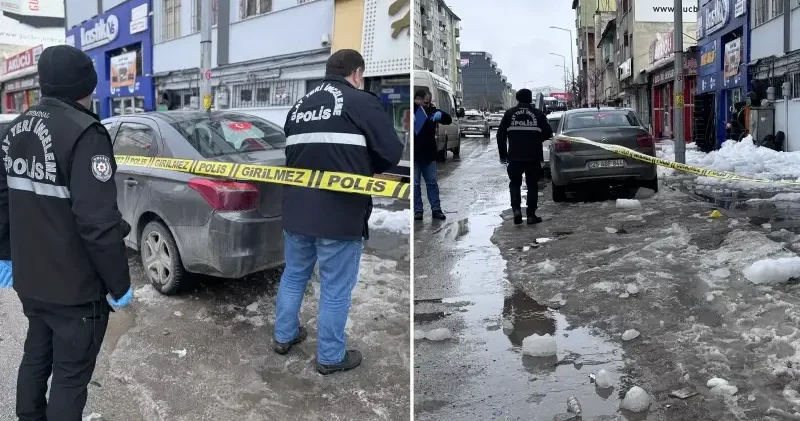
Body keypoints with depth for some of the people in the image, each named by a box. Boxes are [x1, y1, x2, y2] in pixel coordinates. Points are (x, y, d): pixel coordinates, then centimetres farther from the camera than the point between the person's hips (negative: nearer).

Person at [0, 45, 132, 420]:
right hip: (74, 286, -8)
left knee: (36, 356, 26)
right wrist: (119, 284, -17)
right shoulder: (84, 133, -21)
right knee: (70, 374, 6)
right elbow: (98, 221, -26)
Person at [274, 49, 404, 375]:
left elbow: (293, 151, 18)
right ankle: (330, 357, 19)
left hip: (296, 207, 7)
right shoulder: (362, 101, -6)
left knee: (294, 275, 24)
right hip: (340, 213, -7)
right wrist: (366, 167, 12)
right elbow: (392, 153, -6)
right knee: (335, 288, 6)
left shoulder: (299, 105, 15)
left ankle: (284, 336, 39)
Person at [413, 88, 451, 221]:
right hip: (414, 155, -4)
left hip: (428, 154, 4)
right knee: (415, 184, 4)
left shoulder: (431, 109, 3)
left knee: (432, 183, 9)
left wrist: (440, 115, -17)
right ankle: (418, 210, 11)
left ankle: (436, 209, 16)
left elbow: (449, 120, 6)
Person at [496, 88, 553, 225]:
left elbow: (500, 135, 1)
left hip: (514, 157, 0)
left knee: (515, 183, 13)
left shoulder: (509, 113, 2)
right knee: (532, 185, 9)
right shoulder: (538, 114, 1)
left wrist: (503, 155, 7)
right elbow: (548, 134, 1)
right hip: (533, 157, 0)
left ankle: (516, 209, -7)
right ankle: (531, 215, 8)